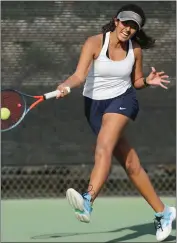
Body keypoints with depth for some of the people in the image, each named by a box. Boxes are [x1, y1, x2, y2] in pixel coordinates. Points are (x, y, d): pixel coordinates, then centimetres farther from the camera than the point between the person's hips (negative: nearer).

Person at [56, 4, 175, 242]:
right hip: (95, 104, 1)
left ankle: (87, 201, -47)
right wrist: (66, 86, -43)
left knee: (103, 148, -30)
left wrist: (148, 81, -10)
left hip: (123, 100, -1)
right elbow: (80, 75, -22)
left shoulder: (135, 50, -3)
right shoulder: (95, 43, -12)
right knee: (130, 164, 4)